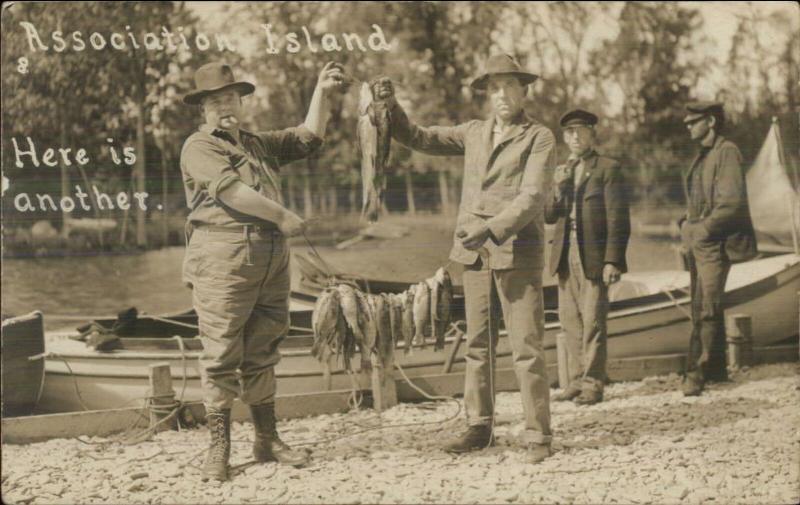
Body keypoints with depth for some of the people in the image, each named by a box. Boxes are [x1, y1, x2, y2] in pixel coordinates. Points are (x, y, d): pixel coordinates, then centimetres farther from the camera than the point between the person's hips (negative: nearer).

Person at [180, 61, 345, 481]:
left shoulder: (259, 144, 23)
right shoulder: (199, 147, 0)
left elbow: (308, 138, 24)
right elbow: (230, 189, -14)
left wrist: (322, 93, 15)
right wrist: (282, 217, -11)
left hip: (271, 258, 7)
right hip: (222, 260, -7)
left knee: (261, 354, 11)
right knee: (221, 355, -5)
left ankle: (267, 440, 18)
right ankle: (219, 449, 1)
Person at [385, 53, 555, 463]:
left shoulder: (539, 138, -2)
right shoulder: (474, 133, 14)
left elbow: (531, 198, -12)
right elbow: (419, 138, 17)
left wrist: (491, 229, -25)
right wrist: (390, 110, 1)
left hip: (518, 255, -5)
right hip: (474, 254, 5)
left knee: (526, 348, -6)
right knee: (477, 345, 10)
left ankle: (537, 436, -2)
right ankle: (479, 426, 18)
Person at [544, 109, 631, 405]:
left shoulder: (608, 169, -1)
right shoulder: (562, 172, 17)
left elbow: (618, 219, -6)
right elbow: (550, 216, 11)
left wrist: (613, 260, -13)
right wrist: (558, 189, -6)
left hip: (594, 258, -6)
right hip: (565, 257, 6)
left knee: (593, 321, -5)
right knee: (570, 322, 7)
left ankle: (593, 384, 0)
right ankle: (577, 380, 14)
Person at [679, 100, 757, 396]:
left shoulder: (727, 152, -9)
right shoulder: (702, 156, 17)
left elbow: (732, 202, -17)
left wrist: (703, 229, -15)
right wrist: (687, 227, 10)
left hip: (715, 243, -9)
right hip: (697, 243, 9)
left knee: (707, 308, -10)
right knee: (701, 308, 11)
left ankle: (696, 373, -11)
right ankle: (716, 369, 20)